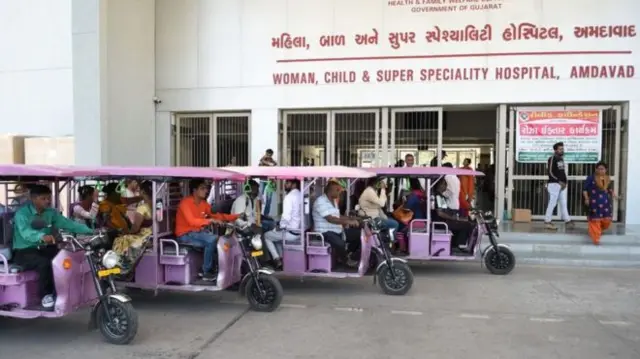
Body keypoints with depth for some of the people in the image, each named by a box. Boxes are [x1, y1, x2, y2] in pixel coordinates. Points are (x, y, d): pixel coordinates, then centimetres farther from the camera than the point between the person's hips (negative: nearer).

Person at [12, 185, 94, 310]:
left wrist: (91, 231, -15)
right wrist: (42, 236, -57)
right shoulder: (22, 213, -15)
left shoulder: (50, 212, 4)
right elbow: (25, 232, -35)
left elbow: (67, 223, -2)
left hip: (43, 248, 6)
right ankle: (45, 295, -15)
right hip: (24, 251, -6)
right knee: (44, 263, -34)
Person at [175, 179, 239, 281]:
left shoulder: (203, 203, 6)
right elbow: (191, 221, -30)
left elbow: (217, 215, 5)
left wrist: (236, 216, -5)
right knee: (212, 240, -27)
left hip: (198, 232, 8)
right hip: (185, 235, -7)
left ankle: (211, 269, -1)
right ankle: (206, 272, -14)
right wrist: (210, 220, -41)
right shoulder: (185, 202, -16)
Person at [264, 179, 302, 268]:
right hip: (300, 231, 8)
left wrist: (280, 226, -7)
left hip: (291, 232, -8)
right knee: (277, 235, 32)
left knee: (266, 236, 15)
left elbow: (286, 217, -25)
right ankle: (282, 258, 27)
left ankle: (277, 259, 10)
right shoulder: (301, 196, 8)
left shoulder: (289, 197, -18)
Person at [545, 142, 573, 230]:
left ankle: (567, 221, 12)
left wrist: (564, 182, 8)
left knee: (563, 203, 9)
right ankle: (547, 222, -2)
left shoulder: (561, 159, 16)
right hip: (554, 184, -9)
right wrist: (559, 181, -18)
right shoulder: (552, 159, -10)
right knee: (552, 203, -7)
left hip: (562, 184, 9)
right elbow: (550, 172, -17)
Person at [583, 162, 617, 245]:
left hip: (606, 203, 5)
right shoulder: (591, 178, -8)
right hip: (594, 203, -5)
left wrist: (613, 195, 7)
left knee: (606, 220, 7)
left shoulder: (608, 179, 8)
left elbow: (610, 189, 23)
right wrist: (586, 199, -14)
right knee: (595, 221, -2)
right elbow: (585, 189, -6)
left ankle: (599, 230, 39)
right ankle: (596, 238, 6)